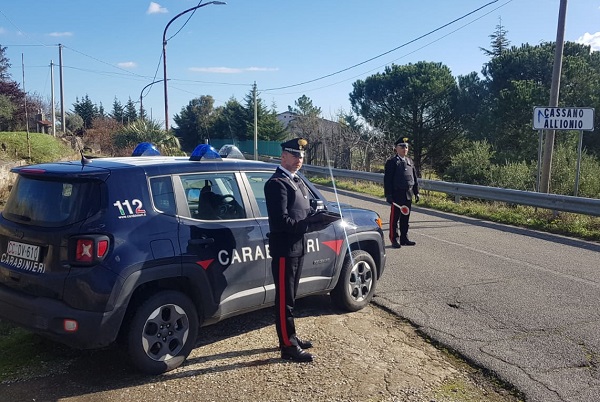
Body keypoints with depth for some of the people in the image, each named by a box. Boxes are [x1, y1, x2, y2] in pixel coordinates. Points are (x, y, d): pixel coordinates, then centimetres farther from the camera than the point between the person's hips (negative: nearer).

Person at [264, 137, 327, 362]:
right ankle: (288, 347, 11)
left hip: (297, 248, 10)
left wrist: (318, 216, -3)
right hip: (284, 250, -10)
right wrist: (314, 225, -22)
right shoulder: (276, 183, -17)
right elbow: (282, 221, -24)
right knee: (284, 299, 1)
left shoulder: (296, 181, 14)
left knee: (290, 297, 19)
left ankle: (289, 338, 32)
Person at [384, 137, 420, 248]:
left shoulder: (410, 162, 14)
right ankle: (394, 240, 7)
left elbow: (415, 178, 18)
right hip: (397, 195, -6)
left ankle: (404, 238, 20)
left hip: (408, 195, 6)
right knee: (394, 218, 1)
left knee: (405, 218, 12)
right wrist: (388, 195, -15)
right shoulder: (391, 162, -6)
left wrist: (416, 192, 14)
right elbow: (387, 180, -9)